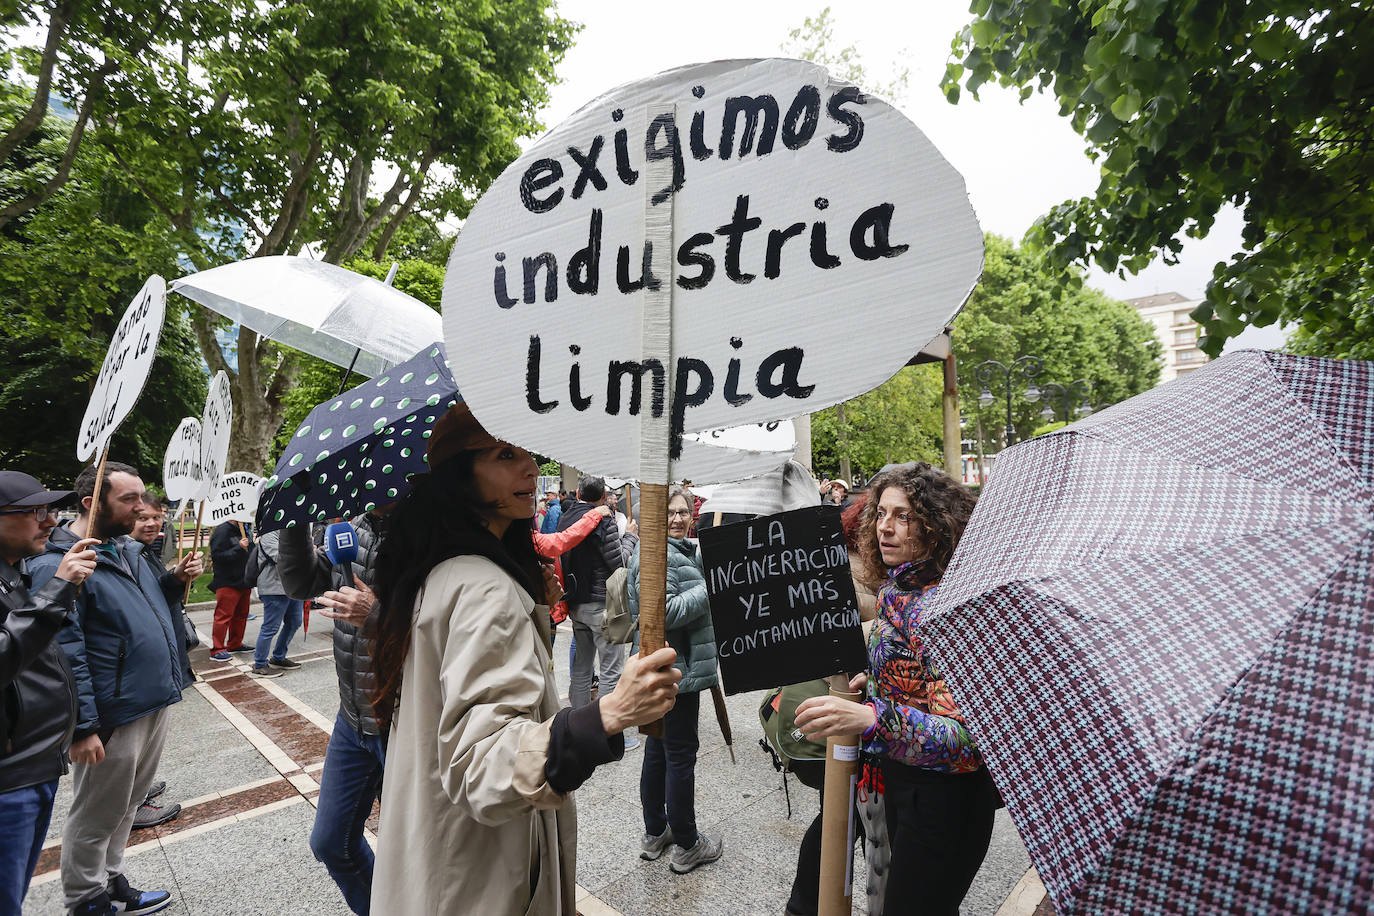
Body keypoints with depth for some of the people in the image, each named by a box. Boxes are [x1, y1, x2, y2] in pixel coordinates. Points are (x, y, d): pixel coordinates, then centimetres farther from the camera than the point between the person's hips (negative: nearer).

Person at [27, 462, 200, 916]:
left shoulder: (127, 548, 8)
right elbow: (64, 655, -21)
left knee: (126, 805, 24)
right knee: (96, 818, 12)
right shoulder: (56, 565, -19)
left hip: (153, 704, 8)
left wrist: (173, 578, 1)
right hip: (114, 718, -8)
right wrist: (83, 728, -20)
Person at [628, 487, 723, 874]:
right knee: (680, 754, 3)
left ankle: (655, 833, 34)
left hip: (663, 671, 11)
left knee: (658, 749, 19)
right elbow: (663, 613, -29)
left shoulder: (681, 550, 14)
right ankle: (687, 845, 19)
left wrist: (711, 563, 10)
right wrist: (710, 588, -23)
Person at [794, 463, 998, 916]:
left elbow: (966, 733, -31)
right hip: (898, 780, 9)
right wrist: (875, 679, -2)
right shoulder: (897, 591, 2)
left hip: (940, 797, -8)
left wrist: (872, 718, -44)